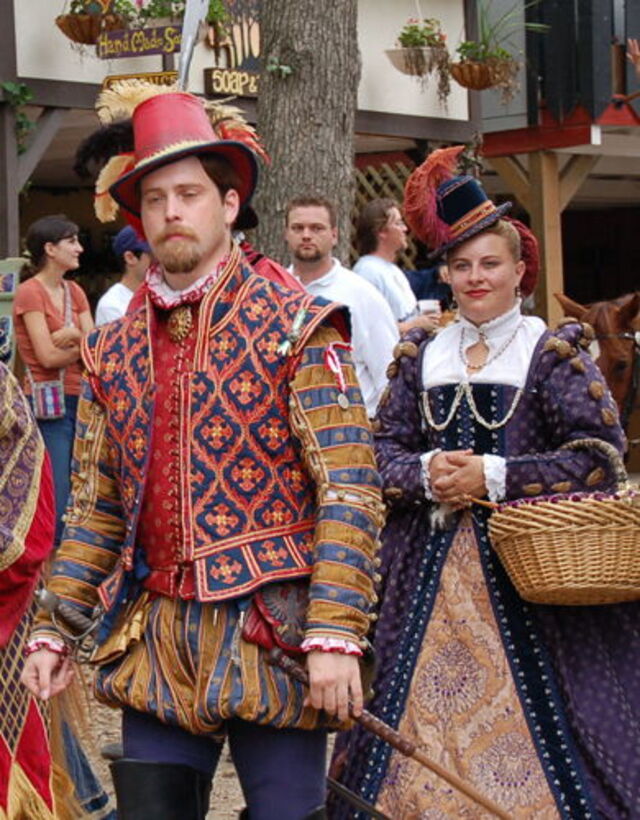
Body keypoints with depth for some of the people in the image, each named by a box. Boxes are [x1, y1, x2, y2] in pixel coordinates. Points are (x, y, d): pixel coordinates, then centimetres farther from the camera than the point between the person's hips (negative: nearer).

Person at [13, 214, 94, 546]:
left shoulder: (75, 292, 14)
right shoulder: (29, 292, -7)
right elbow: (48, 357, -13)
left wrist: (74, 336, -16)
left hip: (78, 399, 7)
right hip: (47, 403, -7)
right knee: (57, 497, -8)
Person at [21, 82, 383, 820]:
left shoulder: (295, 327, -4)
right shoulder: (114, 351, 11)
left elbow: (350, 491, -10)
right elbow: (95, 509, 16)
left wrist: (335, 636, -18)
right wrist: (55, 630, 9)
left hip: (269, 635, -4)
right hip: (155, 643, 5)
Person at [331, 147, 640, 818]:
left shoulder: (552, 352, -1)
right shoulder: (422, 353, 11)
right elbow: (384, 445, 10)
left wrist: (494, 475, -13)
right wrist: (426, 473, -11)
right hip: (431, 562, 4)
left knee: (526, 712, -4)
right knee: (419, 711, 3)